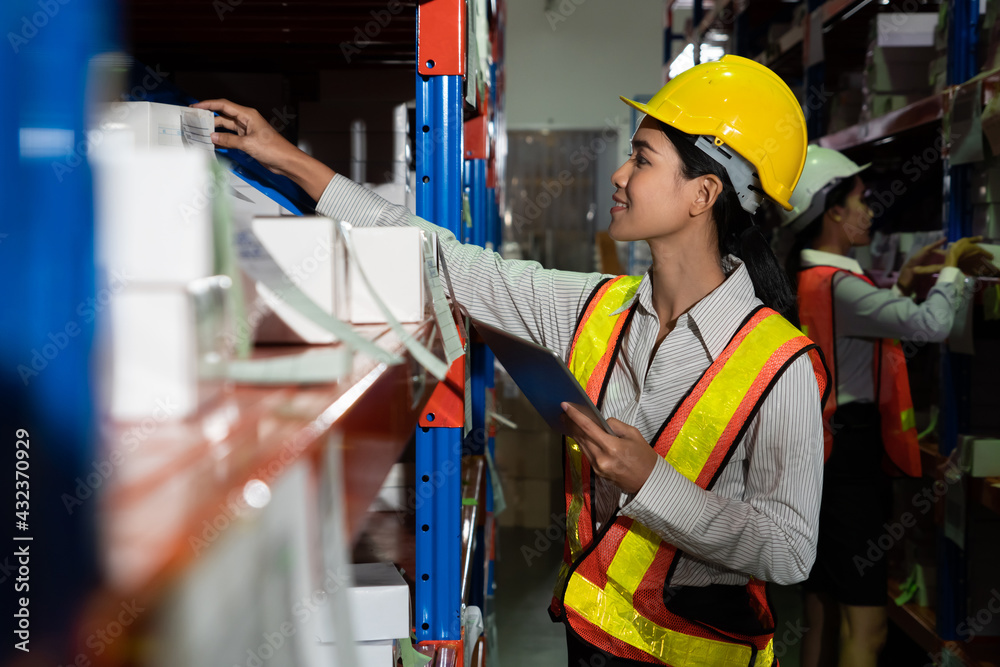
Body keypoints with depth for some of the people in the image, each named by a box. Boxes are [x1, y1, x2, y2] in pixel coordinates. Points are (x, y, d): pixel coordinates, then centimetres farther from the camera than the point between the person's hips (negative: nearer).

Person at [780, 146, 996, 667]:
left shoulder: (800, 279, 11)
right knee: (865, 625, -5)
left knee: (822, 614, 16)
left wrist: (902, 281, 17)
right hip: (850, 458, -10)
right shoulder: (836, 284, -19)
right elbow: (932, 323, -28)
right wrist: (949, 268, -10)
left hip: (817, 454, 10)